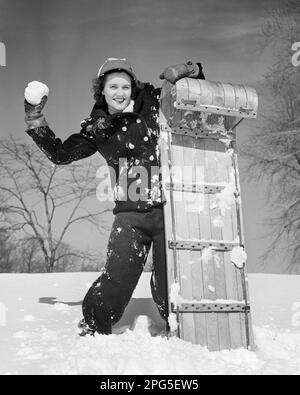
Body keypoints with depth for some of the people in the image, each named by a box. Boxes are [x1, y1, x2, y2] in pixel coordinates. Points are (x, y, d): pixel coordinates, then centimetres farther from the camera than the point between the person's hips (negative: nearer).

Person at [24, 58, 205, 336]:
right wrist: (35, 123, 8)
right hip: (130, 214, 1)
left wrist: (188, 71, -10)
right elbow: (60, 154, 15)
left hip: (168, 209, -1)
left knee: (167, 286, 2)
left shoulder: (153, 104, 3)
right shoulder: (97, 129, 8)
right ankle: (91, 331, 14)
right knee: (116, 280, -9)